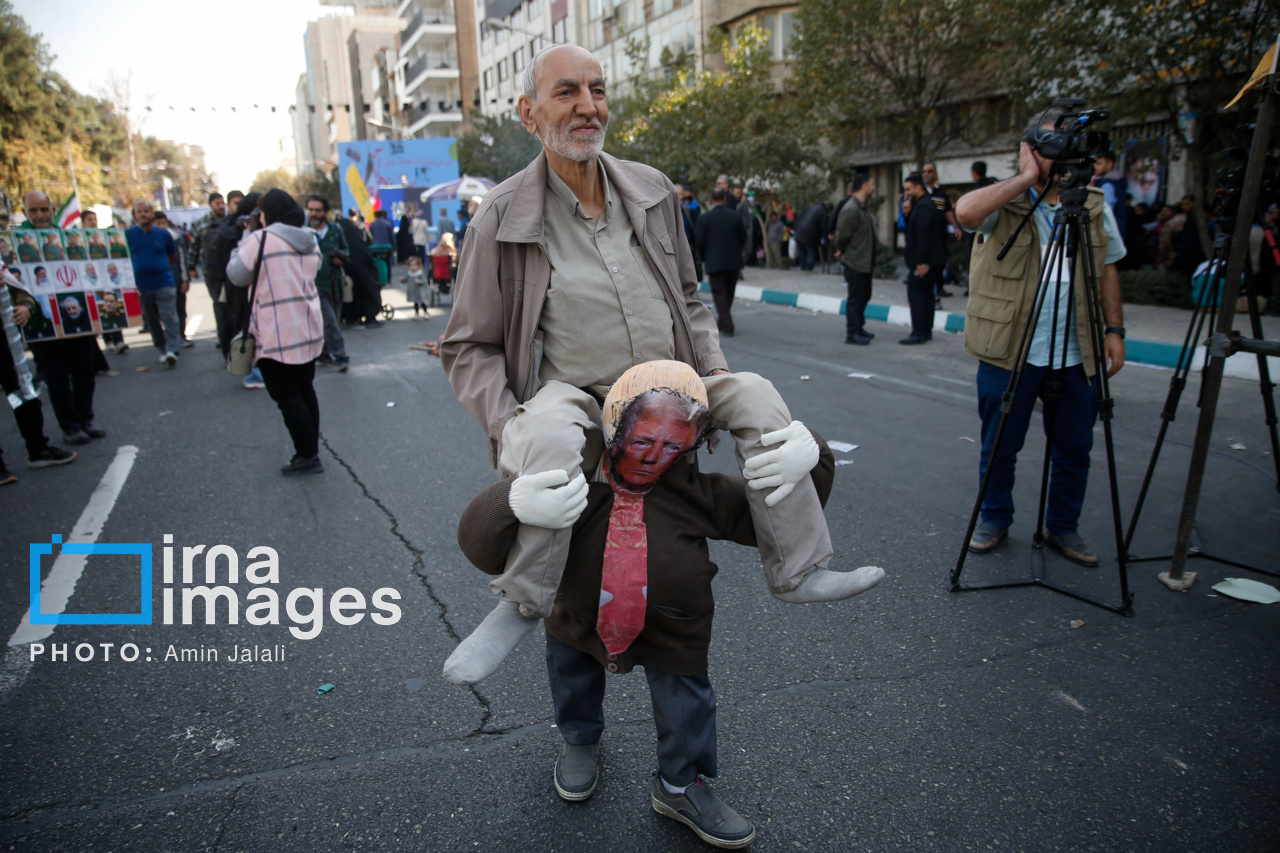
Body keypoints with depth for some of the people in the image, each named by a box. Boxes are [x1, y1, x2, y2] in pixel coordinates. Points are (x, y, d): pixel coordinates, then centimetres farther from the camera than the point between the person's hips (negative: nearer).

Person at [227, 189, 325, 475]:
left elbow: (237, 275, -5)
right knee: (305, 391, 15)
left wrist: (244, 240, 6)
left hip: (277, 334, -7)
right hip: (310, 330, 7)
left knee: (288, 398, 0)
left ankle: (307, 456, 2)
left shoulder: (260, 239, -13)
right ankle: (310, 453, 21)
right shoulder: (310, 241, 7)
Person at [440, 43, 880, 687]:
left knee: (755, 396, -14)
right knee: (548, 439, -36)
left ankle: (797, 570, -2)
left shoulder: (652, 193, 5)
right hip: (572, 395, -4)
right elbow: (468, 347, -4)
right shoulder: (501, 218, -8)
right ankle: (523, 603, -15)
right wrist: (507, 425, -20)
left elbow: (688, 299, 16)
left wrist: (713, 375, 2)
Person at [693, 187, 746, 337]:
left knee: (719, 294, 1)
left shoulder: (704, 218, -9)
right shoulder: (735, 216, 0)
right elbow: (743, 238, 5)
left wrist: (703, 258, 9)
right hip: (734, 262, 4)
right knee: (728, 294, 15)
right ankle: (722, 323, 27)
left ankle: (727, 327, -6)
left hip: (714, 262, -4)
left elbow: (699, 242, -7)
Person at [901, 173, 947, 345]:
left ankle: (919, 333, -9)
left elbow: (922, 236, -23)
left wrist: (921, 262, -25)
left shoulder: (923, 207, -16)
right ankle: (926, 331, 19)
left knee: (916, 294, -9)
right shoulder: (928, 204, 18)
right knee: (927, 294, 13)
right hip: (931, 260, 11)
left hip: (922, 262, -11)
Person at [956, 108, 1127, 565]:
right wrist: (1026, 179, -18)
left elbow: (1108, 269, 15)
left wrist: (1114, 330, 7)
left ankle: (1063, 527, 29)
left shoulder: (1094, 205, 10)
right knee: (999, 447, 7)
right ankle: (995, 520, 27)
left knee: (1075, 449, 11)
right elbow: (966, 211, -27)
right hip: (1010, 351, -4)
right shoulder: (1005, 204, -4)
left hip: (1077, 354, 4)